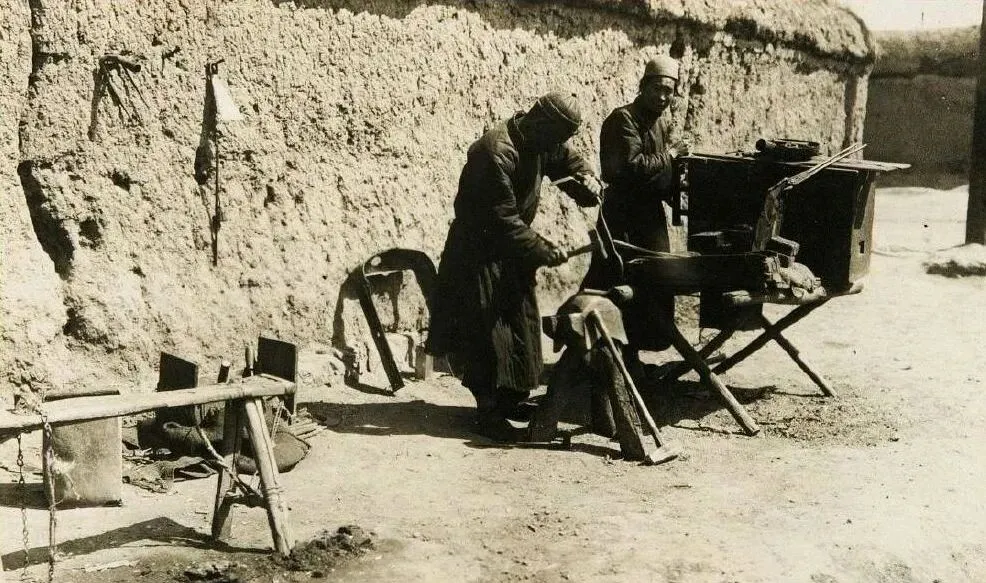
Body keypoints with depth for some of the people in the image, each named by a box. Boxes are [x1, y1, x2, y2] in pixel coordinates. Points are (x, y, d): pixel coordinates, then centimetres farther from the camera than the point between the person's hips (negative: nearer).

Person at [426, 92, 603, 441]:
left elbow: (570, 161, 17)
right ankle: (489, 413, 4)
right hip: (479, 251, -9)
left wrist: (587, 181, -5)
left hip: (512, 247, 9)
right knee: (486, 333, -7)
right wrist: (544, 252, -25)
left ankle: (511, 400, 27)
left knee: (522, 325, 13)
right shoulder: (496, 153, -29)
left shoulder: (540, 144, -2)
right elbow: (503, 219, -29)